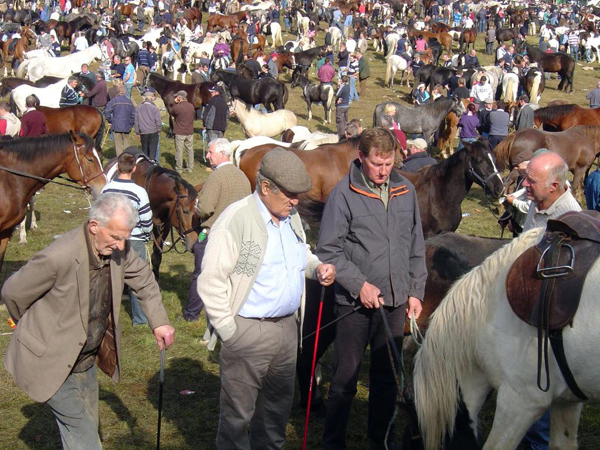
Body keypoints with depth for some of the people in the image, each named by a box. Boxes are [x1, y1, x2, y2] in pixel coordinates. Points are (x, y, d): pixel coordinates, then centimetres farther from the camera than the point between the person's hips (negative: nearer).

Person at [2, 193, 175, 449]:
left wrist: (159, 322, -1)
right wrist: (39, 330, 3)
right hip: (52, 363, -7)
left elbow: (144, 280, 11)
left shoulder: (117, 250, -10)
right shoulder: (59, 257, -31)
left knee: (87, 428, 18)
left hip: (86, 359, 7)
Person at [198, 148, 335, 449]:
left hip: (287, 326, 7)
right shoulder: (235, 220, -16)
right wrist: (229, 330, -15)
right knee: (238, 412, 5)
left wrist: (317, 268, 2)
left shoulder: (291, 216, 7)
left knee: (279, 403, 20)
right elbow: (210, 282, -16)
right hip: (248, 331, -7)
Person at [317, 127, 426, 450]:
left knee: (387, 378, 15)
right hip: (355, 303, -4)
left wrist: (415, 291, 8)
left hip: (396, 302, 4)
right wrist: (360, 284, -16)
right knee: (345, 379, 6)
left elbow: (416, 248, 12)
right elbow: (328, 251, -9)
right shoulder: (344, 194, -10)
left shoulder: (406, 191, 4)